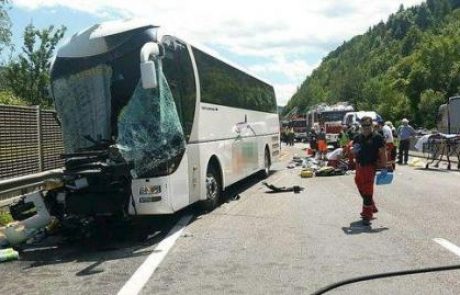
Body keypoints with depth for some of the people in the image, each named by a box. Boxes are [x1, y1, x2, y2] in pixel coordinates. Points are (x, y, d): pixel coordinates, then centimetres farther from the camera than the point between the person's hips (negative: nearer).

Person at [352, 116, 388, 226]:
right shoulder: (357, 137, 10)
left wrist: (384, 167, -14)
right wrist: (354, 150, -5)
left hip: (370, 167, -7)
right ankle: (371, 208, 37)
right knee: (361, 189, 17)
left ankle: (367, 216, -1)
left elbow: (382, 153, -9)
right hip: (359, 166, 7)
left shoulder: (377, 137, -7)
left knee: (367, 191, -7)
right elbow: (353, 152, 20)